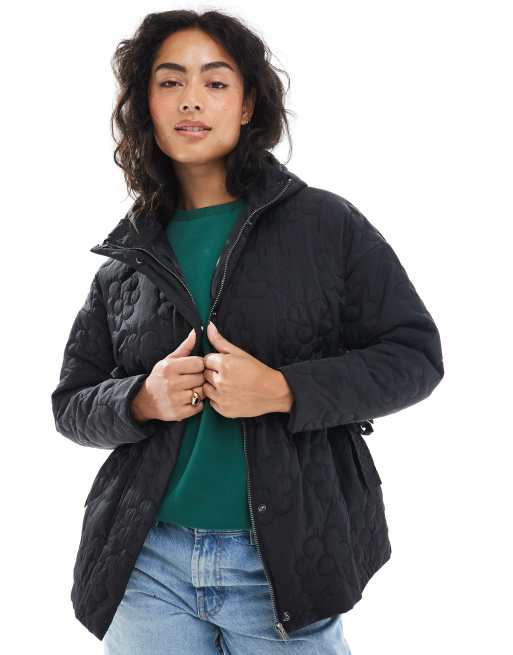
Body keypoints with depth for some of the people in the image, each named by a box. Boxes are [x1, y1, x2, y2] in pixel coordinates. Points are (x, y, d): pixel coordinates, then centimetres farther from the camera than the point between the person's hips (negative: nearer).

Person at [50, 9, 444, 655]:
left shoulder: (325, 223, -2)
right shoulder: (127, 257, 7)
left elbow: (415, 356, -4)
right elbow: (70, 403, 12)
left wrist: (283, 391, -17)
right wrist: (142, 401, -10)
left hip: (285, 565, -2)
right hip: (148, 562, 3)